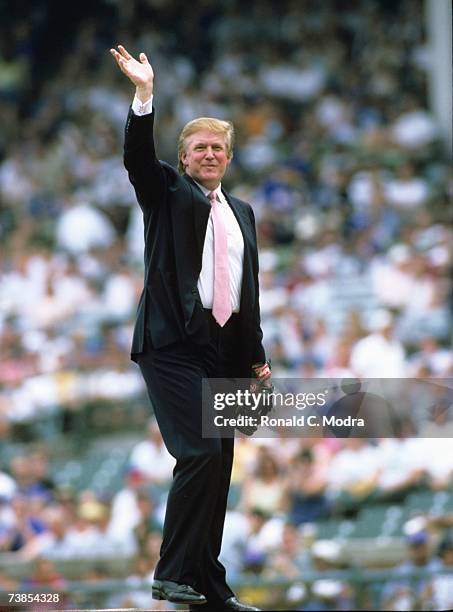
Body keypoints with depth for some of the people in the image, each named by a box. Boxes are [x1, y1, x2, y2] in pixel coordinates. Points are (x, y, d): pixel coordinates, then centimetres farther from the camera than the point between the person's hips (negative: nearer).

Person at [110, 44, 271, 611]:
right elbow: (137, 157, -13)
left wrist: (257, 355, 15)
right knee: (201, 453, -19)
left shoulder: (240, 213, 20)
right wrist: (144, 96, -27)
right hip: (174, 344, -6)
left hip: (225, 351, 6)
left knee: (219, 465, 5)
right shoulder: (166, 193, 6)